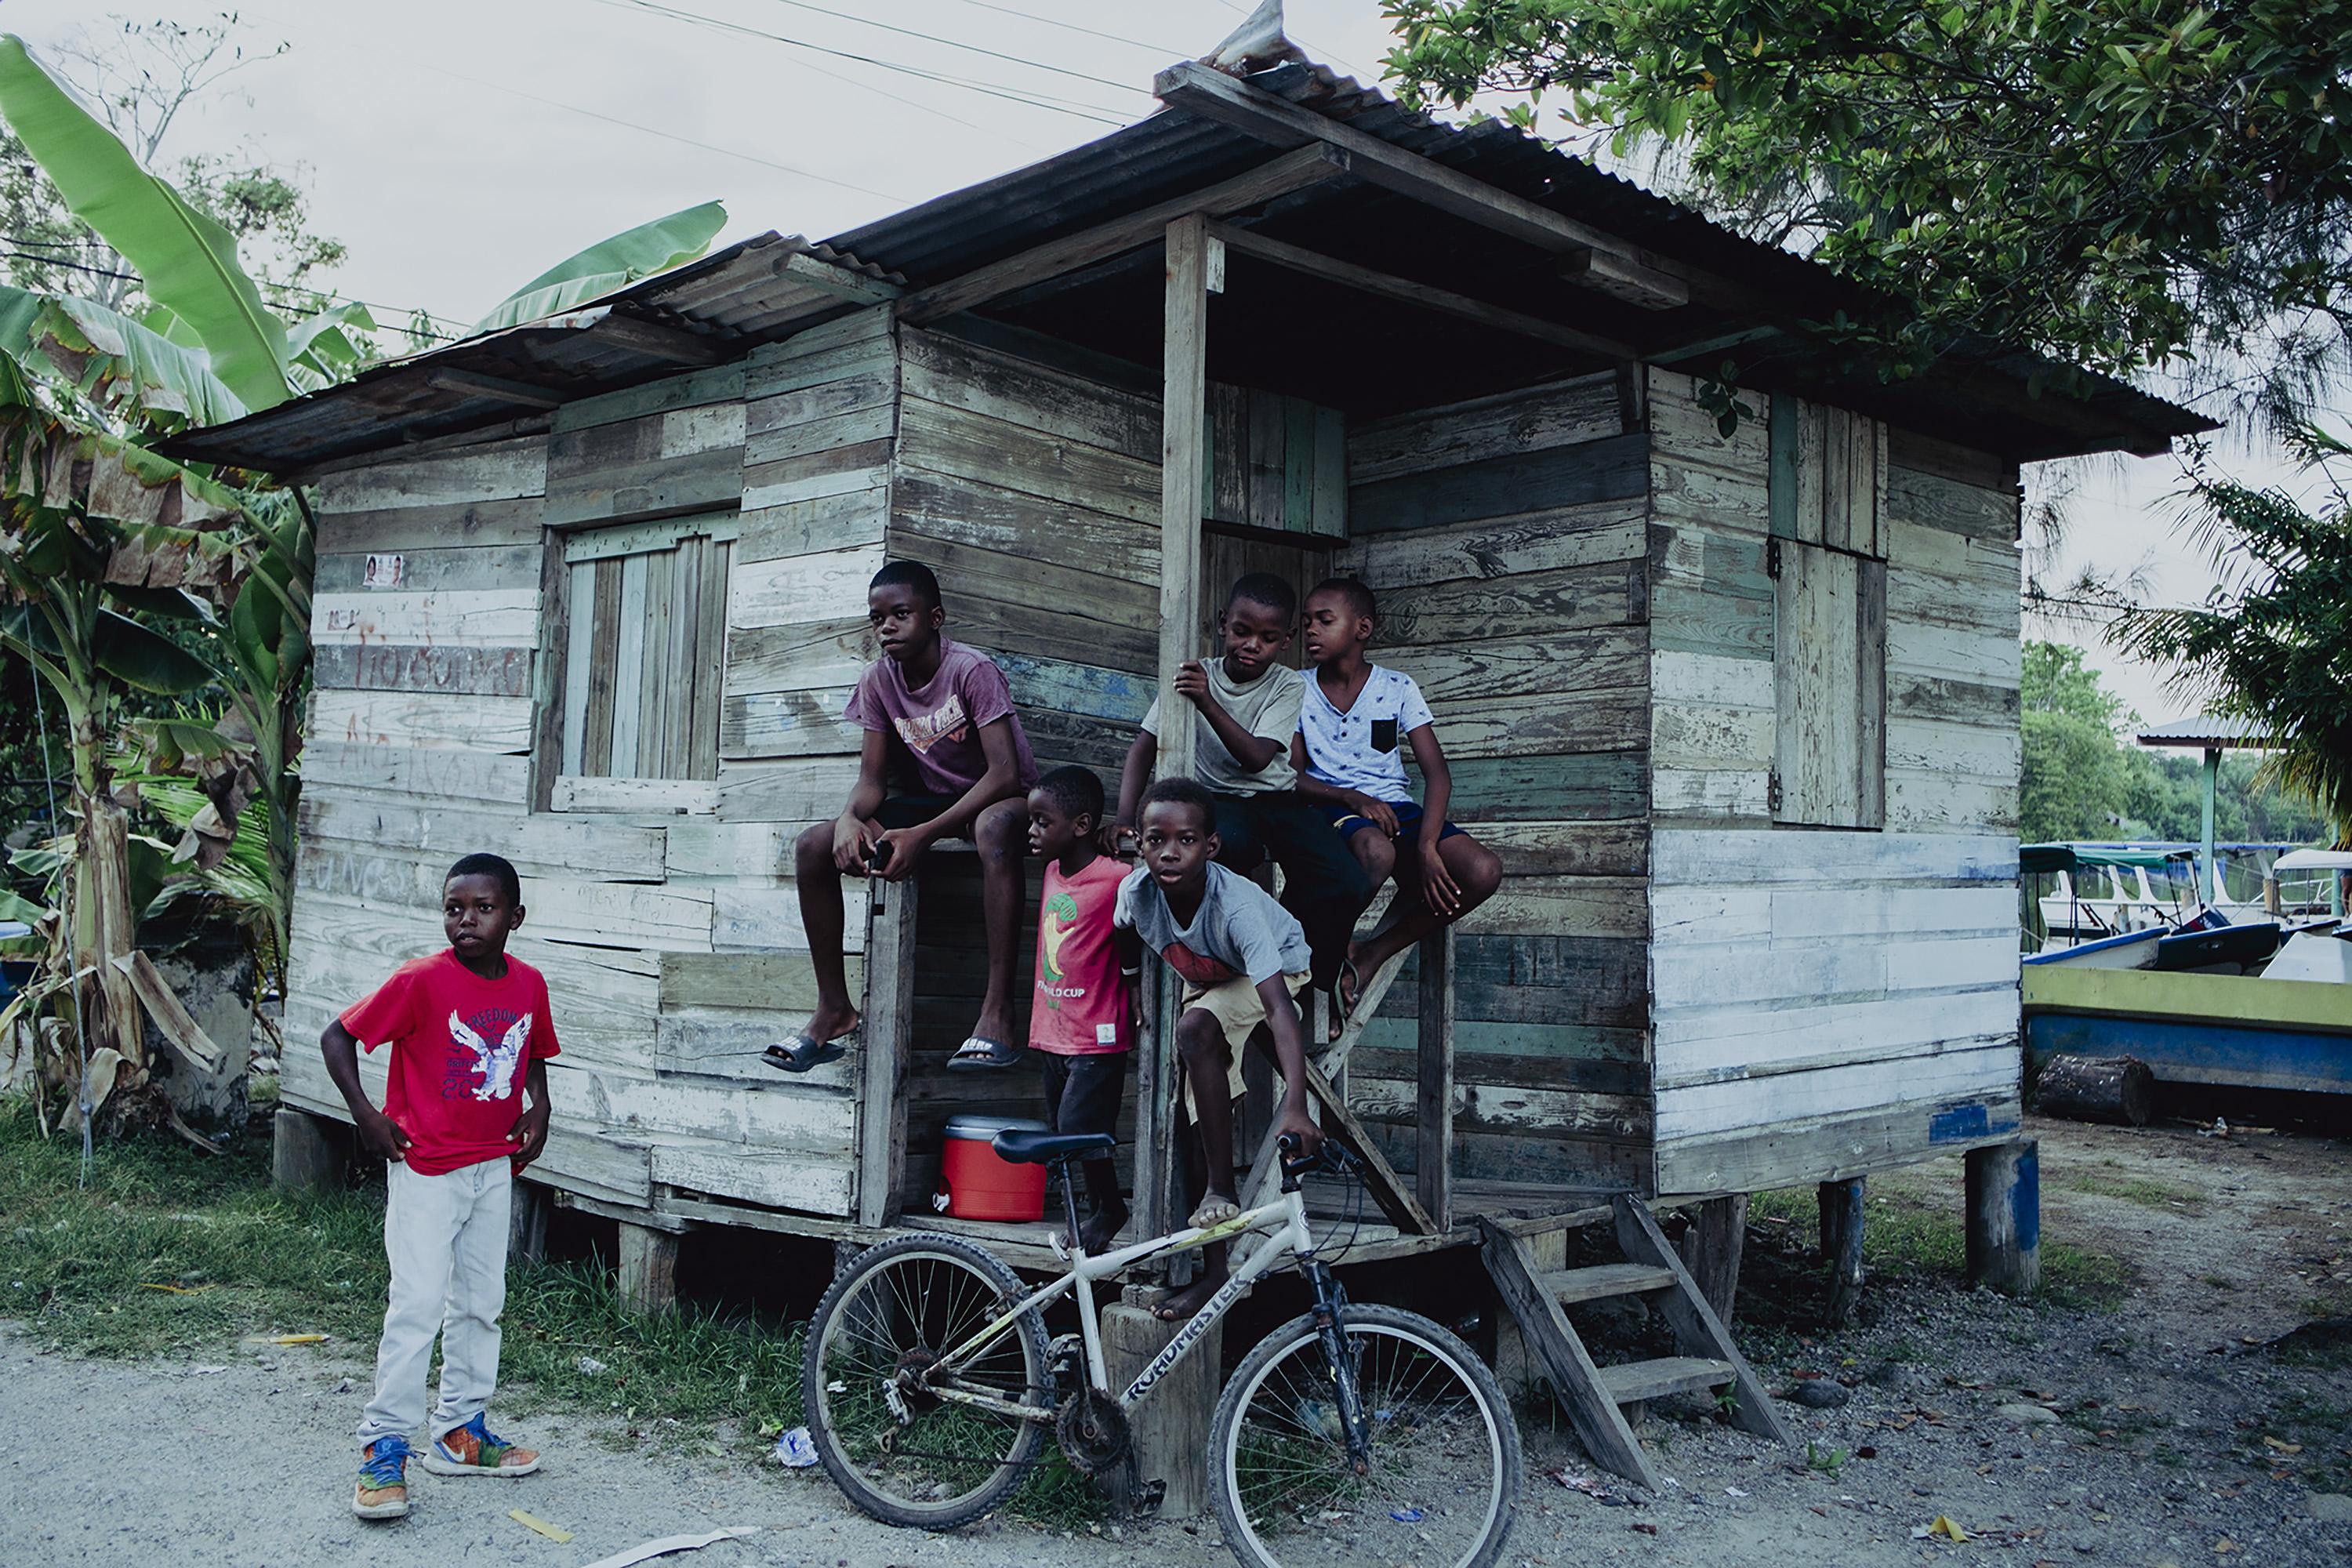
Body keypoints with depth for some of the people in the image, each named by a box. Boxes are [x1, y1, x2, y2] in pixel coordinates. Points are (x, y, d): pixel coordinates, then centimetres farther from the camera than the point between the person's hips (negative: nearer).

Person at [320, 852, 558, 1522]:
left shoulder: (528, 984, -1)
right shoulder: (421, 981, -16)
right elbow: (337, 1037, -10)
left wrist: (538, 1110, 3)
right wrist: (367, 1115, -15)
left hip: (493, 1166, 6)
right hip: (426, 1167, -6)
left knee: (480, 1302, 13)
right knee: (418, 1303, -9)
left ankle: (461, 1432, 27)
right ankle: (384, 1449, 2)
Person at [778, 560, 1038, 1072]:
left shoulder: (972, 670, -19)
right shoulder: (879, 680, -1)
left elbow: (1005, 773, -27)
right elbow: (872, 779, 0)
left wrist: (923, 834, -35)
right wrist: (850, 817, -25)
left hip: (996, 800, -6)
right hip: (932, 803, 6)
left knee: (996, 826, -43)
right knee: (813, 847, -12)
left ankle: (998, 1010, -42)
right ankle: (835, 1010, -4)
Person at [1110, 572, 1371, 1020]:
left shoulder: (1289, 686, -1)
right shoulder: (1195, 675, 2)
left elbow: (1257, 757, -16)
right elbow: (1146, 745, 1)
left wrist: (1208, 702, -29)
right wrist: (1125, 818, -12)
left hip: (1278, 798, 1)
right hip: (1219, 802, -1)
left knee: (1348, 885, -23)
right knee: (1232, 844, -40)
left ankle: (1309, 984, 2)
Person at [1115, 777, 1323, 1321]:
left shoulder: (1236, 904, -40)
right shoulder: (1137, 891, -27)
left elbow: (1279, 1007, -48)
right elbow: (1123, 942, 1)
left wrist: (1294, 1106, -57)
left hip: (1277, 969, -5)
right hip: (1206, 982, 5)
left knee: (1195, 1030, -34)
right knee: (1198, 1126, -3)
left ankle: (1223, 1191, -24)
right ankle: (1215, 1269, 5)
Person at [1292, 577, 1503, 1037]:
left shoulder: (1396, 688, 4)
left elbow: (1436, 772, -4)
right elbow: (1292, 776, -1)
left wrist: (1427, 846, -21)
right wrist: (1351, 797, -21)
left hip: (1395, 806, 3)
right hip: (1333, 808, -2)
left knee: (1483, 872, -24)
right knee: (1376, 852, -40)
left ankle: (1371, 954, -12)